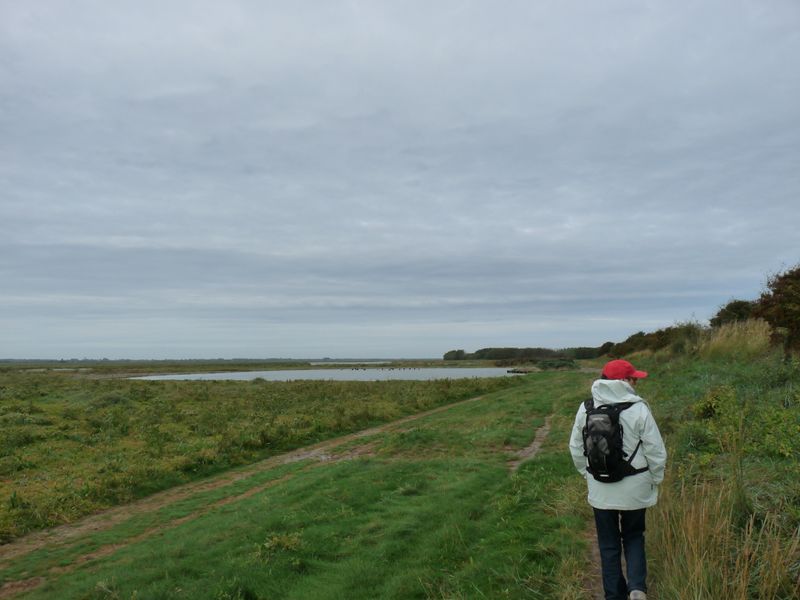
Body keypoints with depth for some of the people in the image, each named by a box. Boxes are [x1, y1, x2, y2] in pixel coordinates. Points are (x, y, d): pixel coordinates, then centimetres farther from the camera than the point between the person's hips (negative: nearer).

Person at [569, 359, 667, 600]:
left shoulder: (586, 409, -4)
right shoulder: (638, 409, -15)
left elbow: (576, 448, 4)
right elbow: (656, 451, -10)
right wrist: (655, 480, 6)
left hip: (600, 489, 2)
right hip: (634, 489, -2)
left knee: (609, 544, 16)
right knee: (633, 537, 20)